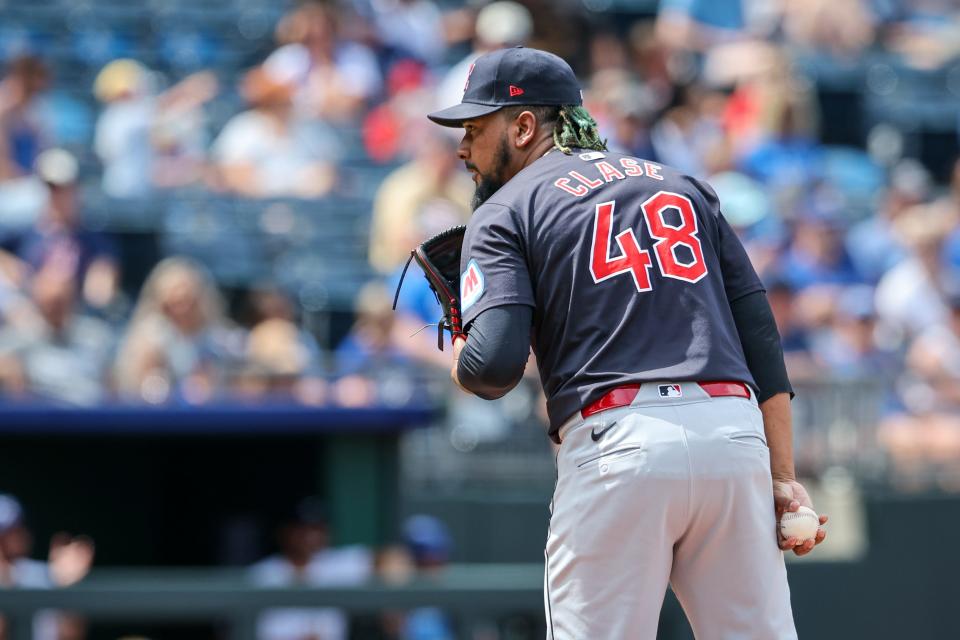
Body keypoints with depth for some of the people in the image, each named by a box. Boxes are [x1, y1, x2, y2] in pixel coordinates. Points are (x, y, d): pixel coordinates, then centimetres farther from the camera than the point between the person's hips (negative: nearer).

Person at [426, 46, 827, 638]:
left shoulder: (506, 212, 9)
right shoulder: (684, 187, 24)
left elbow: (494, 367, -6)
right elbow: (760, 335, 16)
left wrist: (457, 356, 17)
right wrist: (783, 476, 13)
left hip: (616, 446, -4)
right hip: (735, 435, 4)